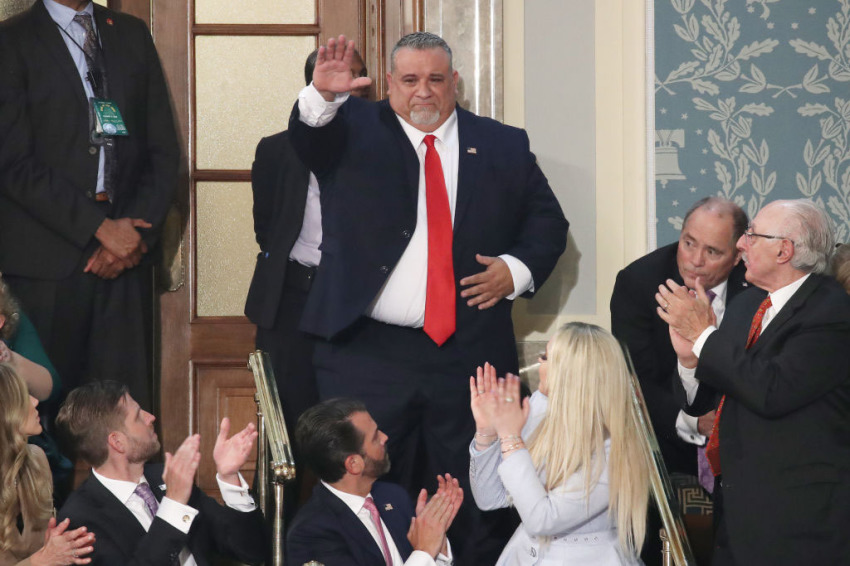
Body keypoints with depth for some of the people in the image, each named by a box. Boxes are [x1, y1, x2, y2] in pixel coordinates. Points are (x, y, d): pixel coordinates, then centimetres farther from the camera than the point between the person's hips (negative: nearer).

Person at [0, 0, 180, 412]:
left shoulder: (132, 34, 16)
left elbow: (163, 150, 13)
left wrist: (138, 231, -3)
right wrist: (100, 228, -12)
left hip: (127, 250, 4)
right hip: (48, 255, -4)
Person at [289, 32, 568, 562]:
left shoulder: (503, 145, 10)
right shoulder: (356, 130, 5)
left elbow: (548, 221, 16)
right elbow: (309, 136, -16)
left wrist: (517, 268, -2)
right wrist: (323, 96, -37)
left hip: (469, 355, 2)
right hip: (367, 355, -2)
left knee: (468, 503, 6)